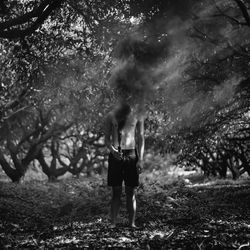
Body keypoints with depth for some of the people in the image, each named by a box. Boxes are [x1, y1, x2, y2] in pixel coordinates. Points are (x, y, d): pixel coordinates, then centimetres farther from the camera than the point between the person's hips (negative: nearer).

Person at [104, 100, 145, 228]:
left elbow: (141, 139, 6)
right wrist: (112, 150, -15)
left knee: (131, 192, 1)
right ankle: (113, 223, 1)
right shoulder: (111, 116, 1)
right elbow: (107, 138, 5)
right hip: (115, 155, 0)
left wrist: (140, 160, -1)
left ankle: (132, 223, 4)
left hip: (131, 155, 1)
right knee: (116, 191, -1)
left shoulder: (138, 116, 3)